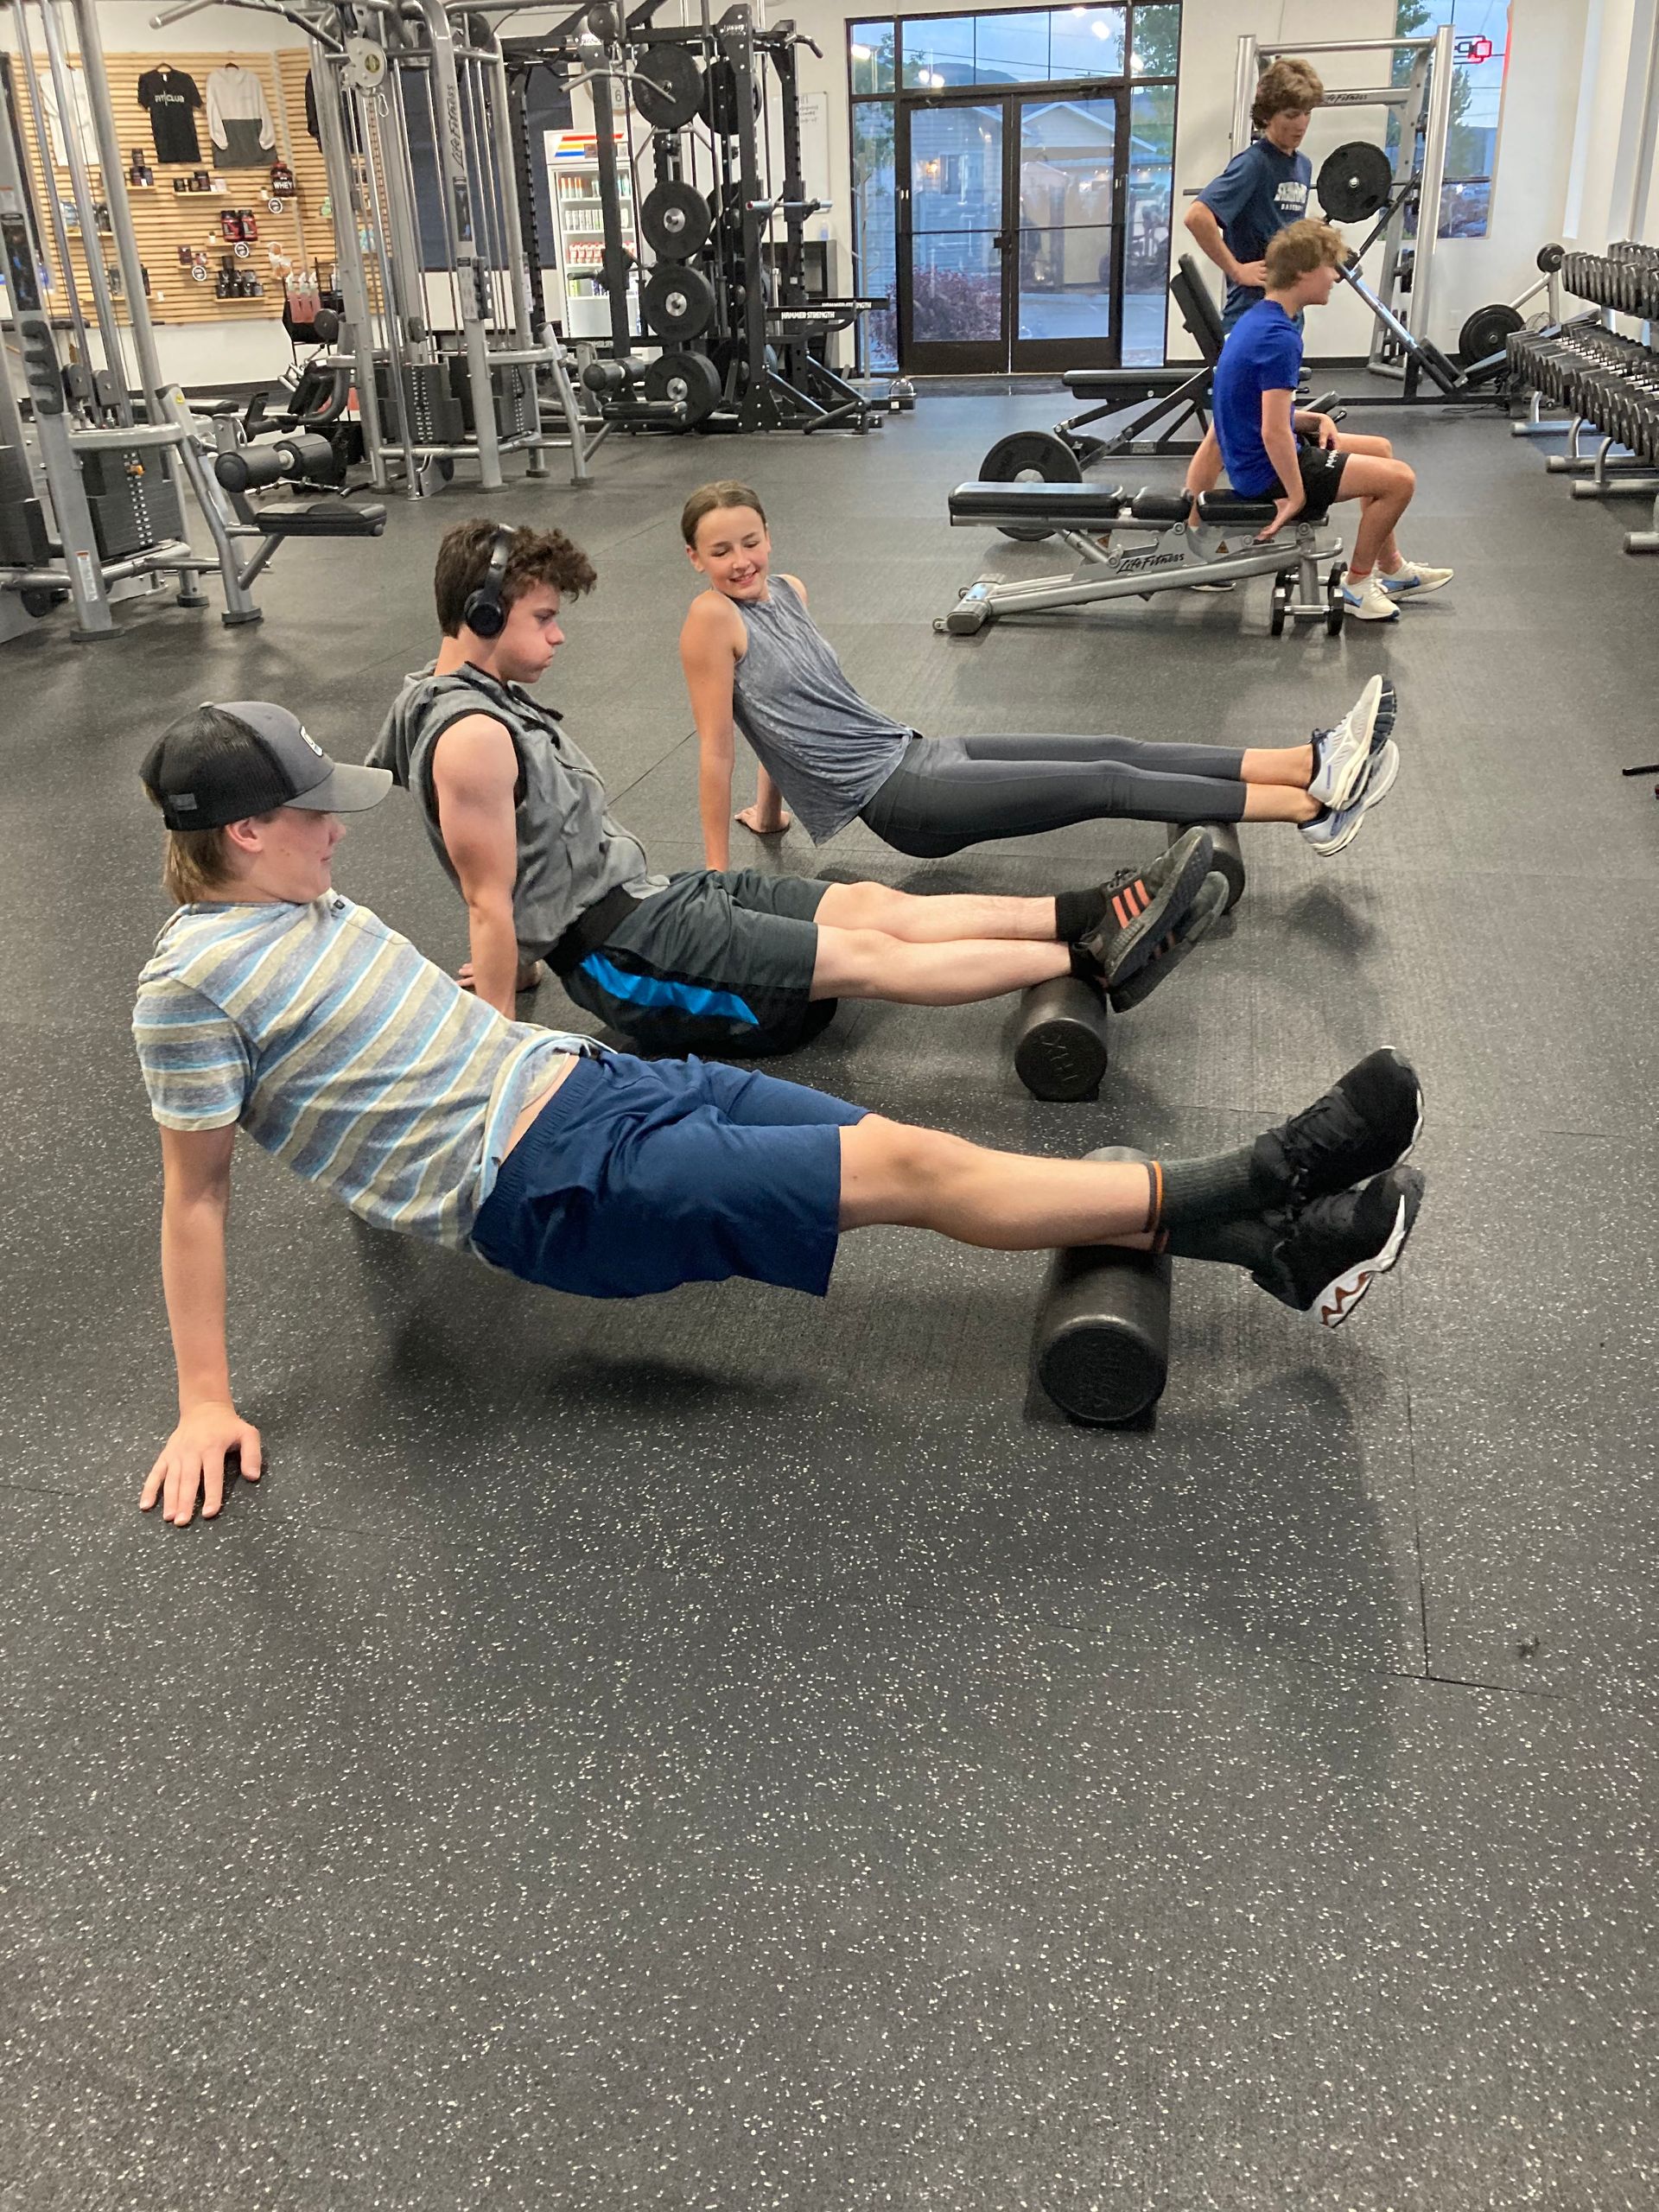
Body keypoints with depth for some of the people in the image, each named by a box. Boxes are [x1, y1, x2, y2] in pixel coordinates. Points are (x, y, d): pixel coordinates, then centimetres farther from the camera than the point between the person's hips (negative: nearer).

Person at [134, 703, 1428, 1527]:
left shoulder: (313, 908, 15)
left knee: (913, 1151, -6)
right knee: (908, 1171, -16)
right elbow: (195, 1191, -6)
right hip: (554, 1190, -8)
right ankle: (1255, 1189, -10)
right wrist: (206, 1407, -6)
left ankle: (1271, 1242, -8)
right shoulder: (195, 980, -8)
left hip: (593, 1075, 8)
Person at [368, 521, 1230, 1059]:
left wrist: (531, 954, 28)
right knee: (868, 955, -15)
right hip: (623, 957, -10)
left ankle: (1094, 916, -8)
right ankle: (1099, 961, -16)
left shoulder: (488, 699, 14)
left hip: (644, 896, 10)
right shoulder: (470, 735, -19)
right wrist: (501, 1046, -13)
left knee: (875, 905, -3)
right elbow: (489, 900, -17)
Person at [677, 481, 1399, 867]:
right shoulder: (712, 619, -13)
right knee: (1105, 786, -12)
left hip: (912, 752, 8)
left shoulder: (786, 592, 10)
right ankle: (1310, 806, -10)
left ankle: (1312, 763, -5)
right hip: (889, 798, -8)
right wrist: (719, 874, -10)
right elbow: (716, 747, -12)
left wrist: (772, 809, 24)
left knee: (1114, 752, -4)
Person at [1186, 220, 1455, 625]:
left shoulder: (1258, 321, 8)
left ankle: (1393, 570, 31)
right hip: (1265, 470, -11)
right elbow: (1274, 432, -28)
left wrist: (1314, 418, 6)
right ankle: (1358, 583, 9)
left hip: (1252, 459, 11)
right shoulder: (1280, 338, -24)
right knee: (1399, 479, -8)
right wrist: (1296, 496, -19)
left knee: (1380, 450, 23)